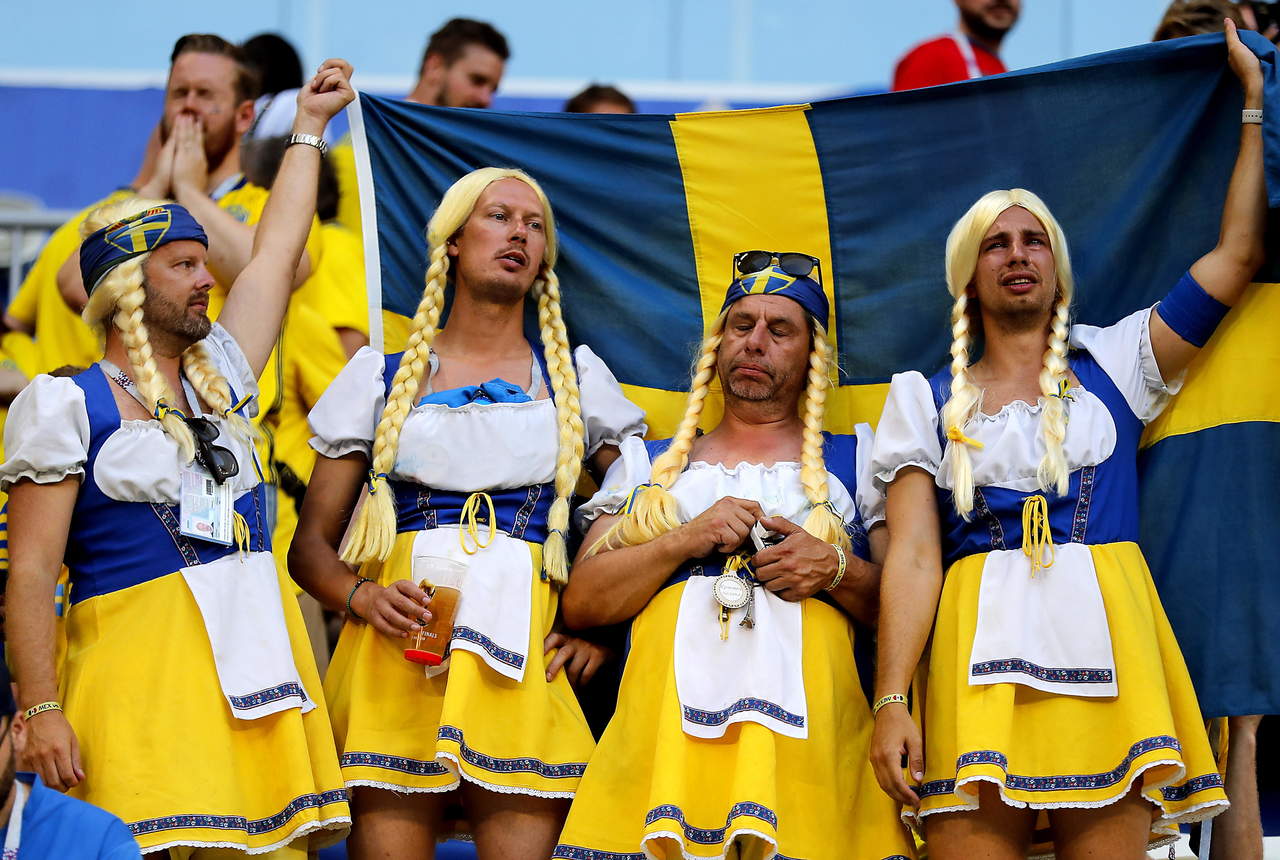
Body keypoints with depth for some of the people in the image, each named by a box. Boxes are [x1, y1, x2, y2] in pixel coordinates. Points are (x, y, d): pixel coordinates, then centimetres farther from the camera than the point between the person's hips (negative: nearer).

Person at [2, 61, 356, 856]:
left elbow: (278, 253, 29)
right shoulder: (66, 404, 1)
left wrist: (309, 127, 36)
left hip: (257, 662, 6)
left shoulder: (220, 376, 19)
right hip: (143, 664, -6)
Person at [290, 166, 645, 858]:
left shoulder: (576, 379, 17)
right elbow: (310, 545, 11)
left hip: (525, 663, 1)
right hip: (394, 657, 0)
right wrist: (364, 598, -9)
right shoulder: (382, 379, 14)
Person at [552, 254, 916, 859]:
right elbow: (579, 602, 11)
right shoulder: (648, 464, 23)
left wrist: (836, 571, -5)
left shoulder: (855, 461, 21)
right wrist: (689, 538, 0)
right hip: (665, 724, 1)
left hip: (806, 726, 0)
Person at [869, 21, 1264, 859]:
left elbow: (1238, 255, 14)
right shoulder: (927, 402, 15)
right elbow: (912, 555, 4)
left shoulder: (1112, 364, 17)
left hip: (1104, 652, 1)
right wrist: (891, 700, -9)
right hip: (980, 655, -1)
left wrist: (1253, 99, 17)